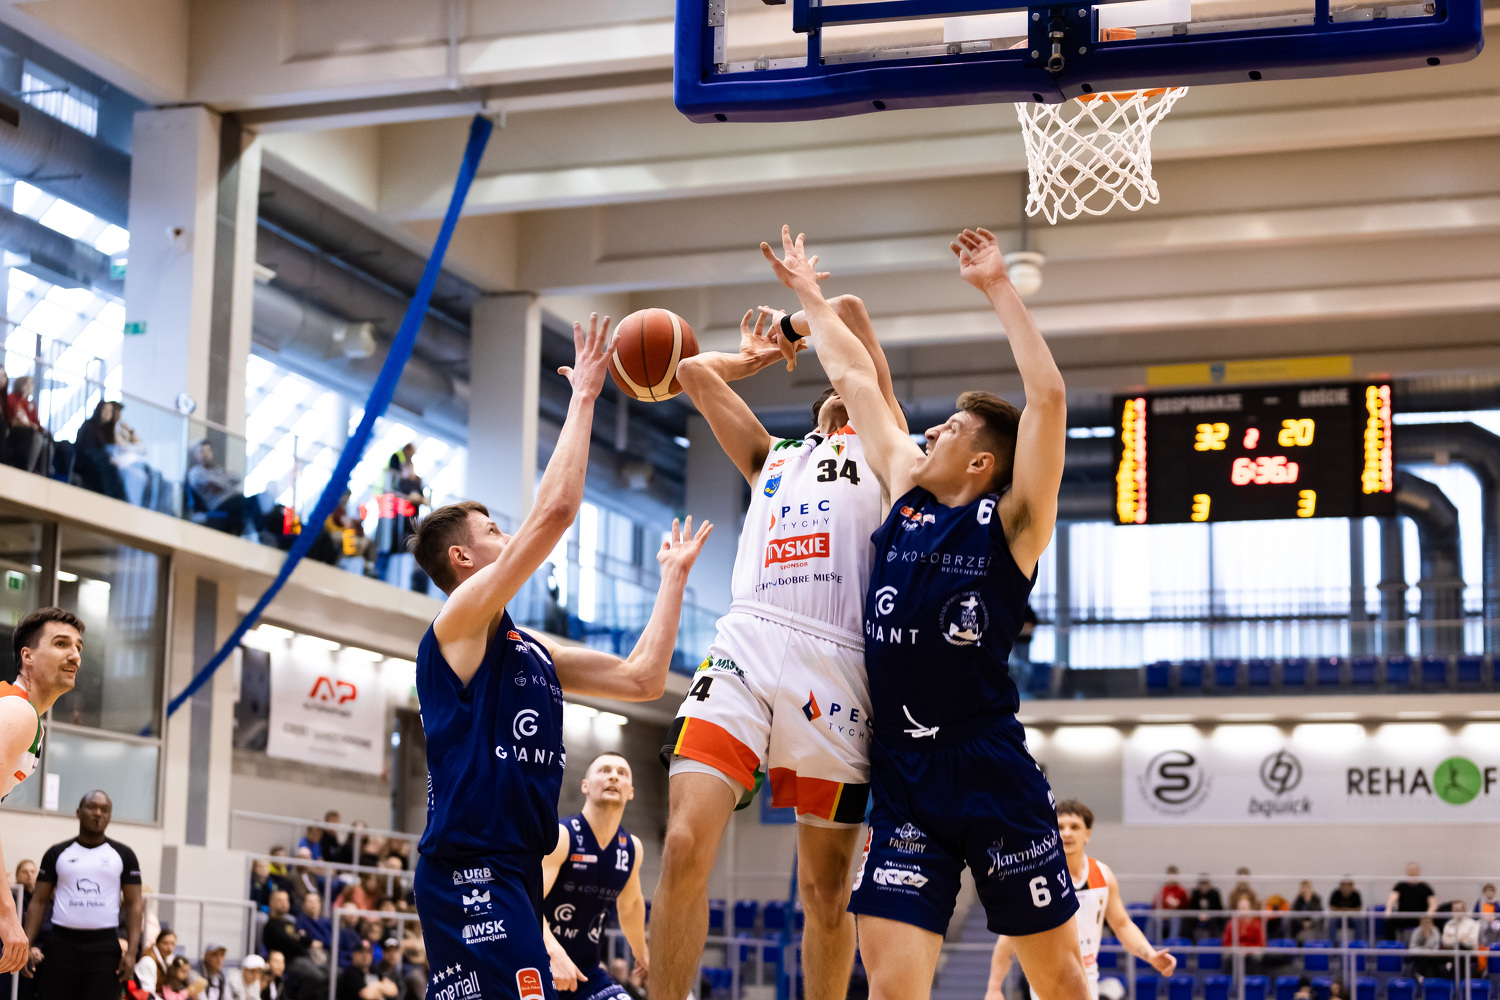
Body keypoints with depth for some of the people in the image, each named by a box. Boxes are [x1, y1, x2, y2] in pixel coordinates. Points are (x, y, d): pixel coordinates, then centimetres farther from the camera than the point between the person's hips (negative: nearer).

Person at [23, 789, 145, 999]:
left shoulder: (123, 855, 8)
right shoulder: (57, 853, 9)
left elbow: (134, 905, 4)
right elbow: (39, 902, 8)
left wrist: (131, 952, -8)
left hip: (104, 948, -1)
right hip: (62, 944, 1)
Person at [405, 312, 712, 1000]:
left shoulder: (529, 651, 21)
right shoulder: (459, 622, -5)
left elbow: (642, 678, 19)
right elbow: (555, 511, -15)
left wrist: (674, 576, 24)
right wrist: (584, 395, -8)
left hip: (513, 871, 10)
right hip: (470, 869, -10)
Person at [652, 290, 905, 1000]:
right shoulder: (771, 459, 31)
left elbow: (848, 311, 18)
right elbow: (693, 371, 32)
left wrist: (792, 324, 35)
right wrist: (758, 356, 42)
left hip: (834, 666, -2)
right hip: (744, 648, 2)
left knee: (826, 889, 2)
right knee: (686, 847, -16)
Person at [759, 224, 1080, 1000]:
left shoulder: (1010, 524, -3)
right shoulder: (906, 495, 11)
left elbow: (1048, 397, -15)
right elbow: (857, 379, 19)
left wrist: (998, 288, -12)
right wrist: (809, 296, 27)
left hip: (995, 784, -4)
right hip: (903, 786, 4)